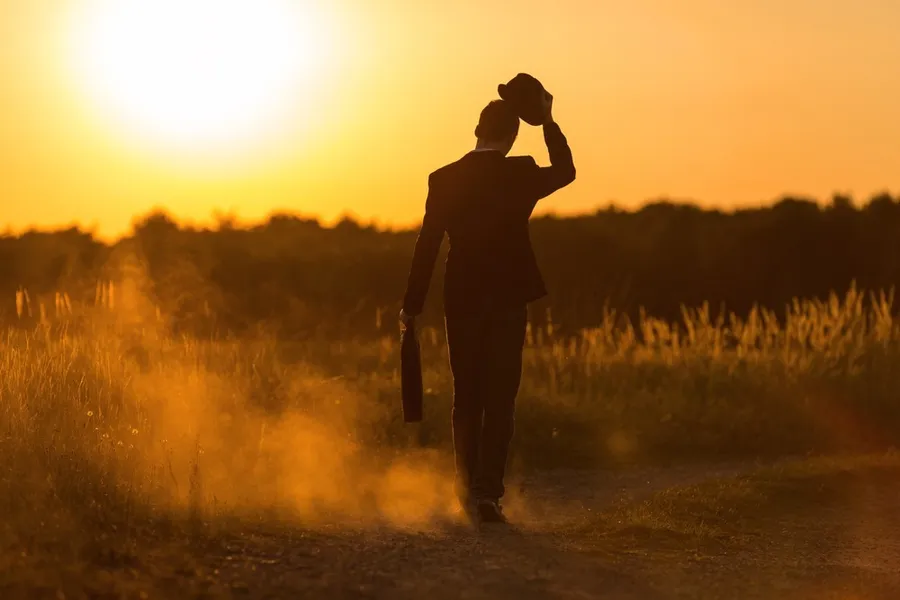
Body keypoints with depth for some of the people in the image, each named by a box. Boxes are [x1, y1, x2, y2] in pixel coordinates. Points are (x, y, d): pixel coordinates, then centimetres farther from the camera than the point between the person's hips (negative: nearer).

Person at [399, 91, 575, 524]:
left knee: (467, 398, 13)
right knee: (500, 399, -1)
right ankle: (487, 492, -9)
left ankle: (468, 491, 18)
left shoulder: (444, 180, -2)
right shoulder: (522, 175, -6)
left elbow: (427, 244, -2)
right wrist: (548, 120, 16)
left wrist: (411, 307, 4)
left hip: (462, 300, 2)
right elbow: (565, 171, 15)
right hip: (509, 298, -2)